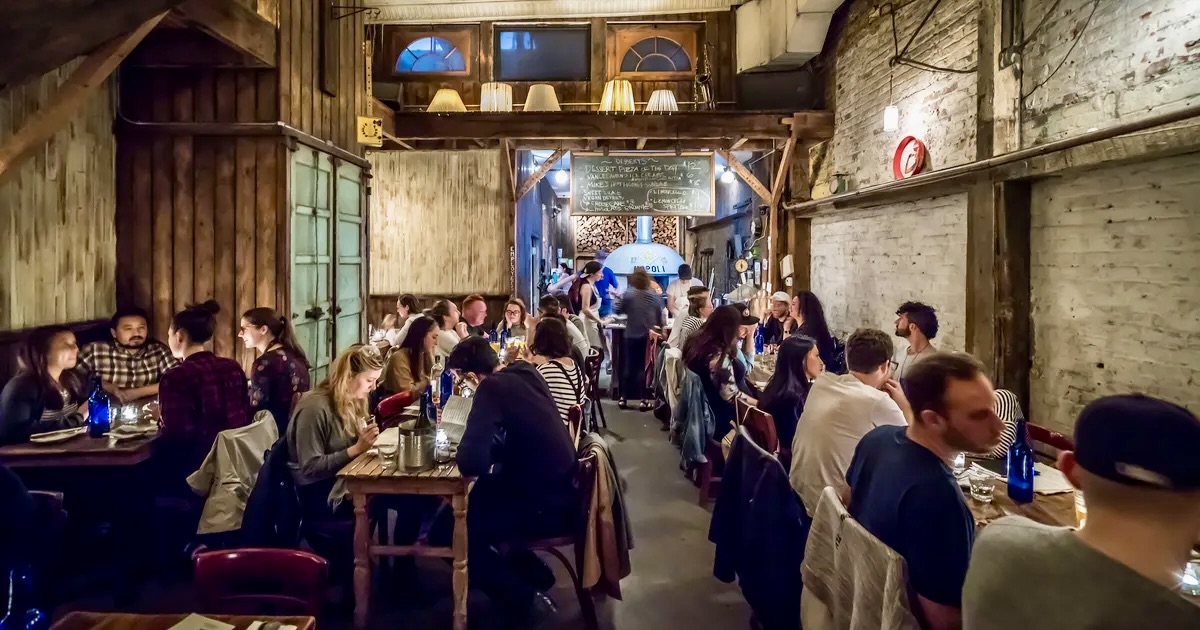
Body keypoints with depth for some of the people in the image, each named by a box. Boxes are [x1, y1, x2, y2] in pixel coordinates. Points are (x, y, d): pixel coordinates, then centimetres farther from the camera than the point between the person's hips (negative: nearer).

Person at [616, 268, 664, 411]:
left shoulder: (628, 295, -8)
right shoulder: (654, 297, -1)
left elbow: (618, 310, 4)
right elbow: (660, 319, 5)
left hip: (632, 336, 0)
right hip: (649, 336, 1)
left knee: (629, 366, 9)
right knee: (644, 367, 5)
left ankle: (624, 398, 14)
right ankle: (644, 400, 4)